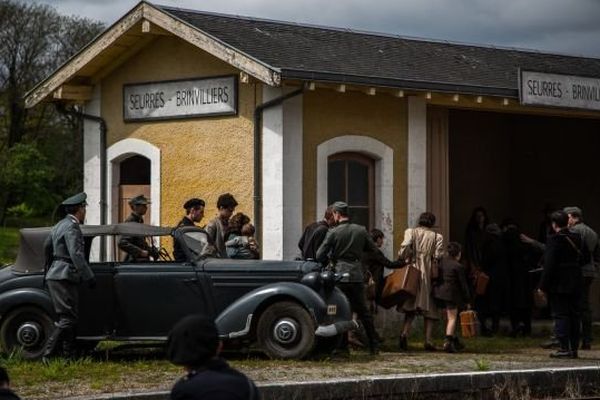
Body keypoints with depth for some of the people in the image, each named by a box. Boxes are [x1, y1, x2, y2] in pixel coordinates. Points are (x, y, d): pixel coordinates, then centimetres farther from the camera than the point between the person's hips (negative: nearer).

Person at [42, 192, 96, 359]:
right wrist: (89, 277, -18)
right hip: (64, 277, -10)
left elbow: (47, 247, 29)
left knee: (70, 318, 11)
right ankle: (47, 354, -18)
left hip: (55, 275, 10)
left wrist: (50, 266, 44)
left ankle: (70, 355, 11)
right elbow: (76, 255, -22)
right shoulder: (72, 227, -14)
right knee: (68, 319, -12)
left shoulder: (60, 225, 17)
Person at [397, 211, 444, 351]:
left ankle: (405, 333, -13)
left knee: (410, 309, 9)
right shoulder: (437, 237, 4)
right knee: (430, 309, 6)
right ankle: (428, 339, -5)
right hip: (428, 275, -1)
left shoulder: (411, 232, 3)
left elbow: (405, 247, -12)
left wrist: (401, 260, 1)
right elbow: (438, 256, -5)